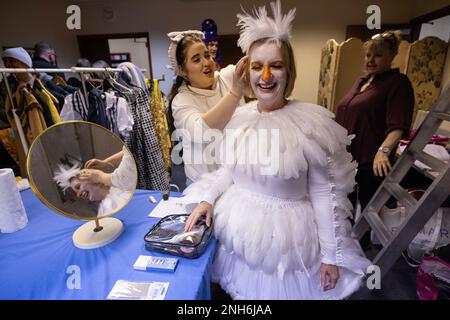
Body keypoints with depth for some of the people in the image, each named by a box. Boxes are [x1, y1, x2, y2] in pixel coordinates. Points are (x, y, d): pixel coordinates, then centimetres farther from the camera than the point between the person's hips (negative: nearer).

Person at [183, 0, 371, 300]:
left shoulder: (312, 123, -17)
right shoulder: (239, 116, -4)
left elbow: (325, 193, -13)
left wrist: (331, 254, -7)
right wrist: (208, 198, -6)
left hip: (285, 232, -4)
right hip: (237, 228, 4)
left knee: (281, 289, 19)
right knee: (241, 288, 24)